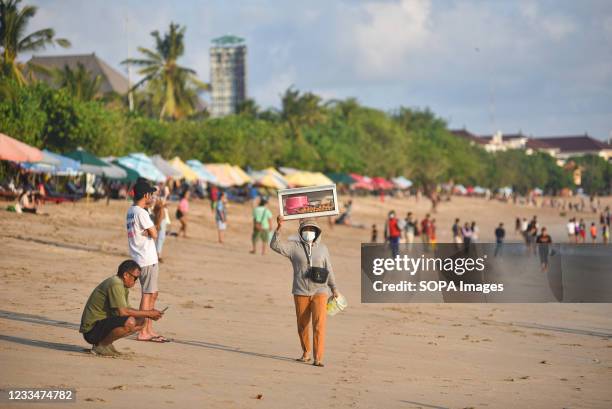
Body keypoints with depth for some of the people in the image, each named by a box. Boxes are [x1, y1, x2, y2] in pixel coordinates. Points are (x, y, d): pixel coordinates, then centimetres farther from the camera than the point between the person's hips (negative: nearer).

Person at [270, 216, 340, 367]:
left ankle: (318, 358, -13)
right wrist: (279, 228, -26)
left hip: (320, 292, 0)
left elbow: (328, 269, 14)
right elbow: (275, 245, -12)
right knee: (302, 325, 9)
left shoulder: (322, 248, 8)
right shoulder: (294, 247, 1)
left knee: (319, 325, -11)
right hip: (301, 293, 0)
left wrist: (334, 289, 16)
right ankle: (306, 353, 28)